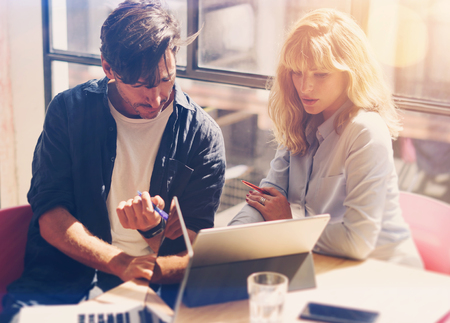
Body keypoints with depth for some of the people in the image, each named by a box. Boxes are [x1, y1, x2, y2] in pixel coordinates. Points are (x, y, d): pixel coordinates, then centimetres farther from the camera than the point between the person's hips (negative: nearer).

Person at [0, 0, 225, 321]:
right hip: (62, 277, -1)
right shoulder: (69, 109, 3)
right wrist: (123, 264, -19)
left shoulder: (203, 134, 0)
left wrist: (155, 229, -24)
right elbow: (50, 216, -4)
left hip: (156, 286, 1)